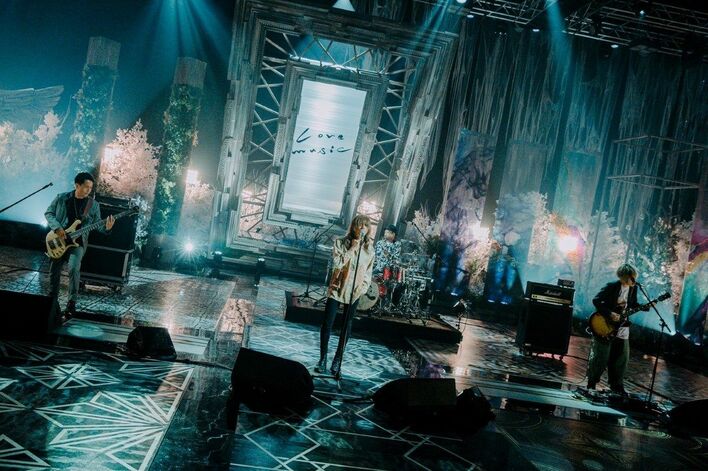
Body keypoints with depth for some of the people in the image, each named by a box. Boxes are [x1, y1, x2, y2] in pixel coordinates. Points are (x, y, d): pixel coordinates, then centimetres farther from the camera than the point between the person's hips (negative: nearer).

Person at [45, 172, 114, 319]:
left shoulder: (94, 205, -1)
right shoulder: (61, 198, 0)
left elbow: (96, 225, 2)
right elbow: (48, 213, 5)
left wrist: (106, 228, -21)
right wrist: (57, 227, -11)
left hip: (78, 242, -2)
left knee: (74, 268, -24)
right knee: (54, 270, 10)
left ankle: (72, 303, -16)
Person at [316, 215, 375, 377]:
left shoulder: (369, 249, 3)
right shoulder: (341, 243, -4)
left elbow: (368, 271, 8)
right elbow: (336, 263, -17)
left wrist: (363, 287, -5)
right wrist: (351, 249, -18)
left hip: (354, 292, 2)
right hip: (337, 289, -2)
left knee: (346, 326, 7)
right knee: (327, 324, -2)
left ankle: (337, 360, 18)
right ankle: (323, 359, 9)